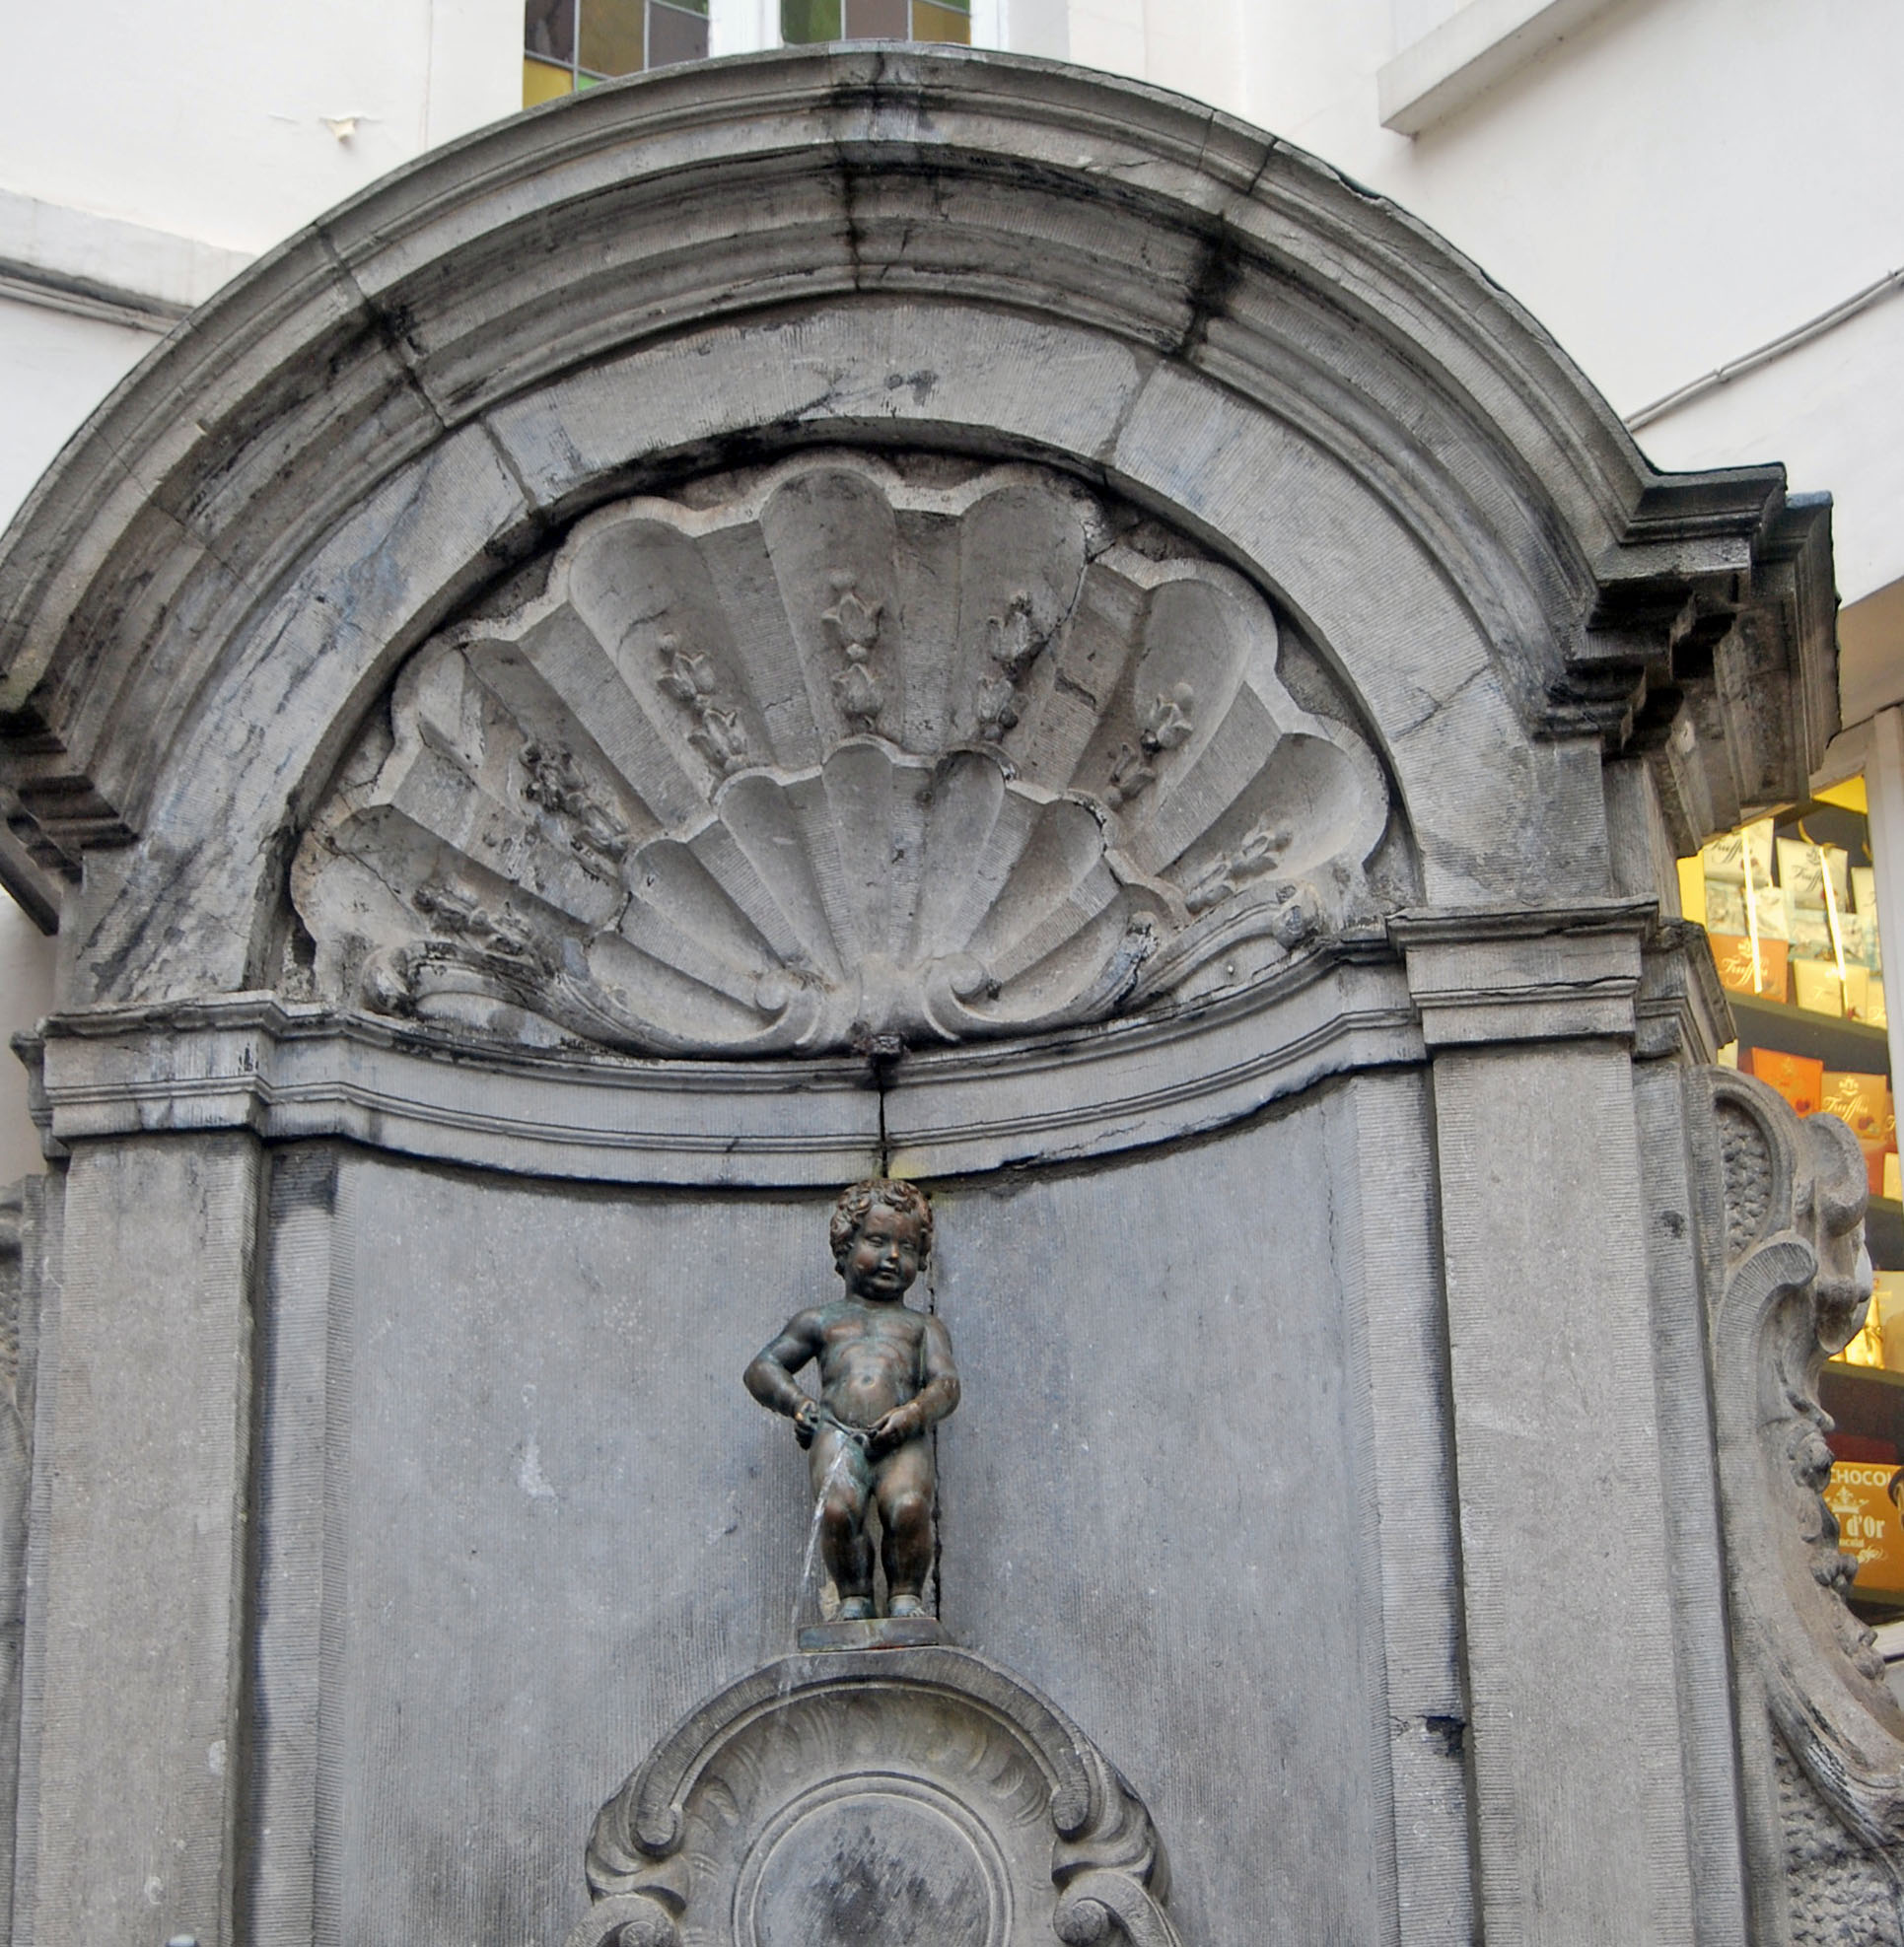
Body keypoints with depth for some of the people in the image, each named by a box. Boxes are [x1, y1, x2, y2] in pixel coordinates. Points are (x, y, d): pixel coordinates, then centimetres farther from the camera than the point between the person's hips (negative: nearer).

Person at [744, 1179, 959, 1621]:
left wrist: (914, 1413, -9)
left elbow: (945, 1382, 14)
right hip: (838, 1432, 0)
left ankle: (907, 1594, -13)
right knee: (838, 1509, -31)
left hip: (901, 1437, 0)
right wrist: (797, 1403, 5)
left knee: (908, 1507, -32)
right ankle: (854, 1596, -12)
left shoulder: (922, 1325, 30)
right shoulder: (821, 1320, 30)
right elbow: (762, 1368, 26)